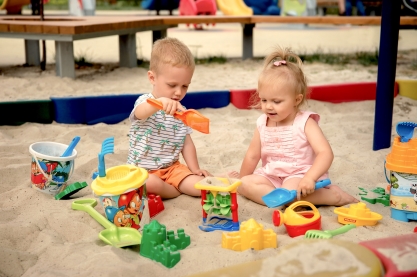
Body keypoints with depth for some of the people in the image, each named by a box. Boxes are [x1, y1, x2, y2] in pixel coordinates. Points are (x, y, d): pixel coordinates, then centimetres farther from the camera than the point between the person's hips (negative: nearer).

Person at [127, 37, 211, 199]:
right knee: (151, 184, -34)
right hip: (143, 169, -1)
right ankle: (176, 190, -8)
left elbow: (187, 142, 8)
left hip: (172, 167, 2)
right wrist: (160, 102, -62)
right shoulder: (145, 101, -14)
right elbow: (140, 113, -40)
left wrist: (195, 169, -4)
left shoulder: (181, 111, 6)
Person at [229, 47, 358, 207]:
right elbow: (252, 156, 15)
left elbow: (325, 153, -23)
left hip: (300, 175, -6)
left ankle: (331, 195, -14)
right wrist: (242, 179, 21)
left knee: (290, 192, -36)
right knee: (246, 184, -18)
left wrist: (310, 178, -37)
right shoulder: (262, 124, 4)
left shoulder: (305, 123, -12)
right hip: (272, 176, 6)